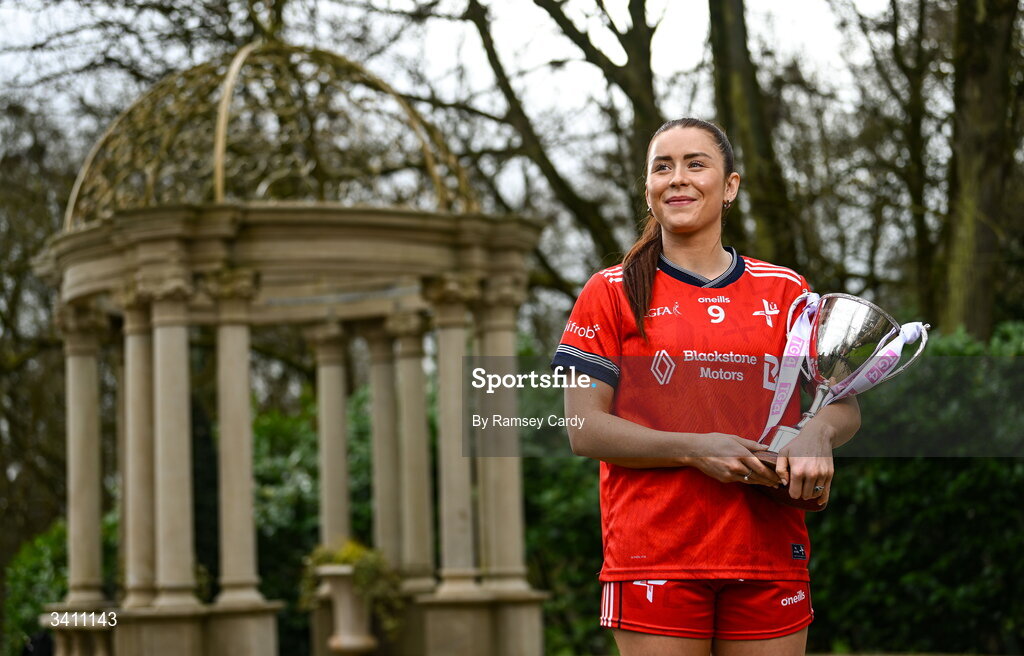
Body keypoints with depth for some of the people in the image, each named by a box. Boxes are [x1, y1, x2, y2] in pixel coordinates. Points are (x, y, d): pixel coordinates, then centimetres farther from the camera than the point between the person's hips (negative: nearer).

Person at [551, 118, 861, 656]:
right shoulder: (611, 293, 5)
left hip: (771, 560, 2)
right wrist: (696, 450, -15)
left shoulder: (784, 290, 12)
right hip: (653, 562, -2)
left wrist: (816, 434, -12)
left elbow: (844, 404, 12)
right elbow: (583, 429, -2)